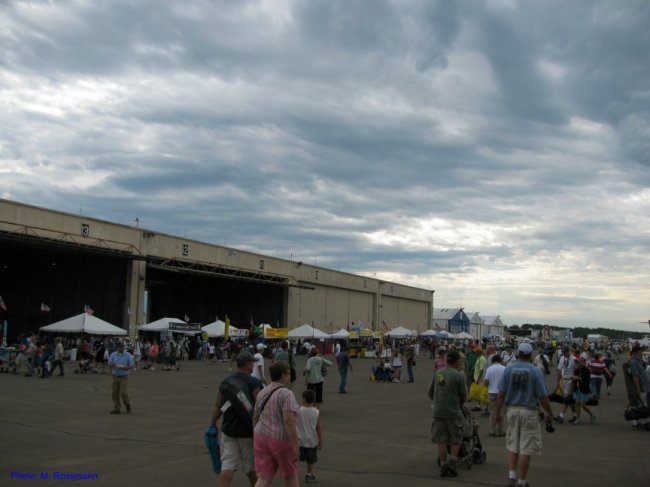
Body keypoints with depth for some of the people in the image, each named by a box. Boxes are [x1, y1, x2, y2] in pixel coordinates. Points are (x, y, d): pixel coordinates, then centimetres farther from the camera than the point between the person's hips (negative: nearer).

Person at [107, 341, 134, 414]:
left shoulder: (128, 355, -2)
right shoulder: (113, 355, 6)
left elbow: (131, 366, -3)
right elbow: (109, 365, 2)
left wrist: (125, 367, -22)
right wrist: (112, 365, -21)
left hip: (124, 377, -3)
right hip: (115, 377, 3)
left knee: (123, 392, -10)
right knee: (115, 393, 3)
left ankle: (127, 404, 17)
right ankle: (116, 409, 11)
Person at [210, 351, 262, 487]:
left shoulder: (226, 382, 4)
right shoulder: (253, 382, -12)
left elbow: (218, 407, 5)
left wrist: (212, 425, 14)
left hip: (228, 430, 4)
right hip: (247, 431, -3)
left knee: (227, 465, 2)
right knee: (250, 466, 13)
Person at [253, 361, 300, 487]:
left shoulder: (263, 393, 4)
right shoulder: (287, 394, -18)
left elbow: (256, 417, 10)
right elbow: (289, 420, -25)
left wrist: (256, 439, 19)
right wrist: (295, 445, -21)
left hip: (264, 439, 6)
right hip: (282, 442, -6)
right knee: (290, 475, 16)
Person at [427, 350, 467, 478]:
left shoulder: (437, 373, 5)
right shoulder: (459, 375, -9)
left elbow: (430, 393, 11)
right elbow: (464, 396, -6)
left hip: (438, 412, 4)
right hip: (453, 413, -4)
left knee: (441, 440, 9)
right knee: (455, 440, 11)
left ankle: (443, 466, 11)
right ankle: (452, 462, 3)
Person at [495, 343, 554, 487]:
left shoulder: (508, 370, -1)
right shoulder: (535, 371, -8)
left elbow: (501, 394, -1)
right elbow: (543, 396, -9)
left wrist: (498, 413, 6)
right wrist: (549, 414, 3)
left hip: (512, 410, 3)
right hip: (529, 412, -3)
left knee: (512, 446, 16)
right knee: (526, 449, 4)